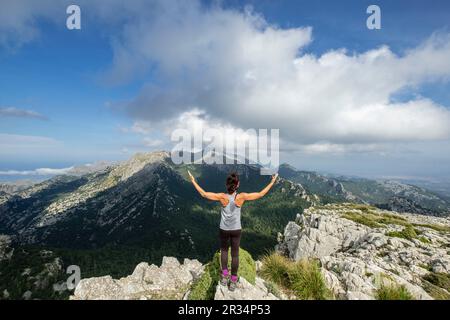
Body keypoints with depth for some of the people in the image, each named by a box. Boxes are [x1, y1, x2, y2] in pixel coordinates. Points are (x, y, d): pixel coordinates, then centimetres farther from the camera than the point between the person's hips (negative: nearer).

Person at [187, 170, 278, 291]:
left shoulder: (222, 197, -21)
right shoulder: (241, 197, -20)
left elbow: (203, 194, -13)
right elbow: (260, 194, -11)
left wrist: (193, 180, -5)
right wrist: (272, 182, -4)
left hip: (224, 230, 0)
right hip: (236, 230, 0)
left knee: (224, 250, 26)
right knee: (235, 254, 17)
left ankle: (224, 275, 27)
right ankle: (233, 281, 28)